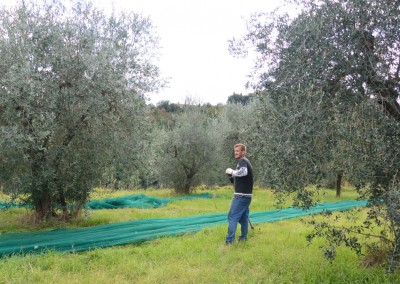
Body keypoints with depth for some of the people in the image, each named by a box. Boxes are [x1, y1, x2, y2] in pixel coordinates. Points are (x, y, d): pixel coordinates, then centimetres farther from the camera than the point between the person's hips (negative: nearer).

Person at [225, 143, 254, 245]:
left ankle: (229, 241, -10)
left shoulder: (242, 161, -9)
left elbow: (243, 172, -32)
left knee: (232, 217, -8)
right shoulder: (246, 162, 20)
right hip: (247, 195, 10)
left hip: (241, 195, -10)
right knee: (243, 218, 14)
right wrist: (231, 176, 9)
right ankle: (243, 239, 18)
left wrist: (231, 171, -18)